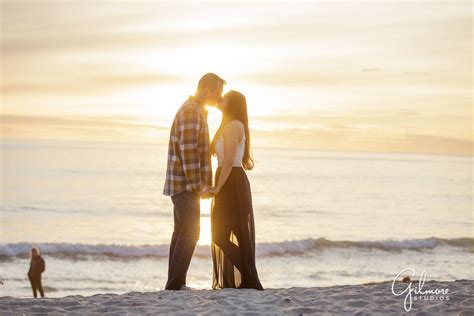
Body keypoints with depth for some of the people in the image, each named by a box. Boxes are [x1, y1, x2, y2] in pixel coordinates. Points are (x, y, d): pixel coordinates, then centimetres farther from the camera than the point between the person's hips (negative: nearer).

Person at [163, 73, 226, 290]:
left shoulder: (195, 111, 19)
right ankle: (175, 284, -14)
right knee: (190, 233, -13)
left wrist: (202, 184, 17)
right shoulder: (192, 111, -14)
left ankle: (175, 285, 11)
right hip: (186, 184, -11)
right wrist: (198, 185, -19)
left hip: (184, 185, 11)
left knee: (182, 233, 10)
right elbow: (188, 150, -20)